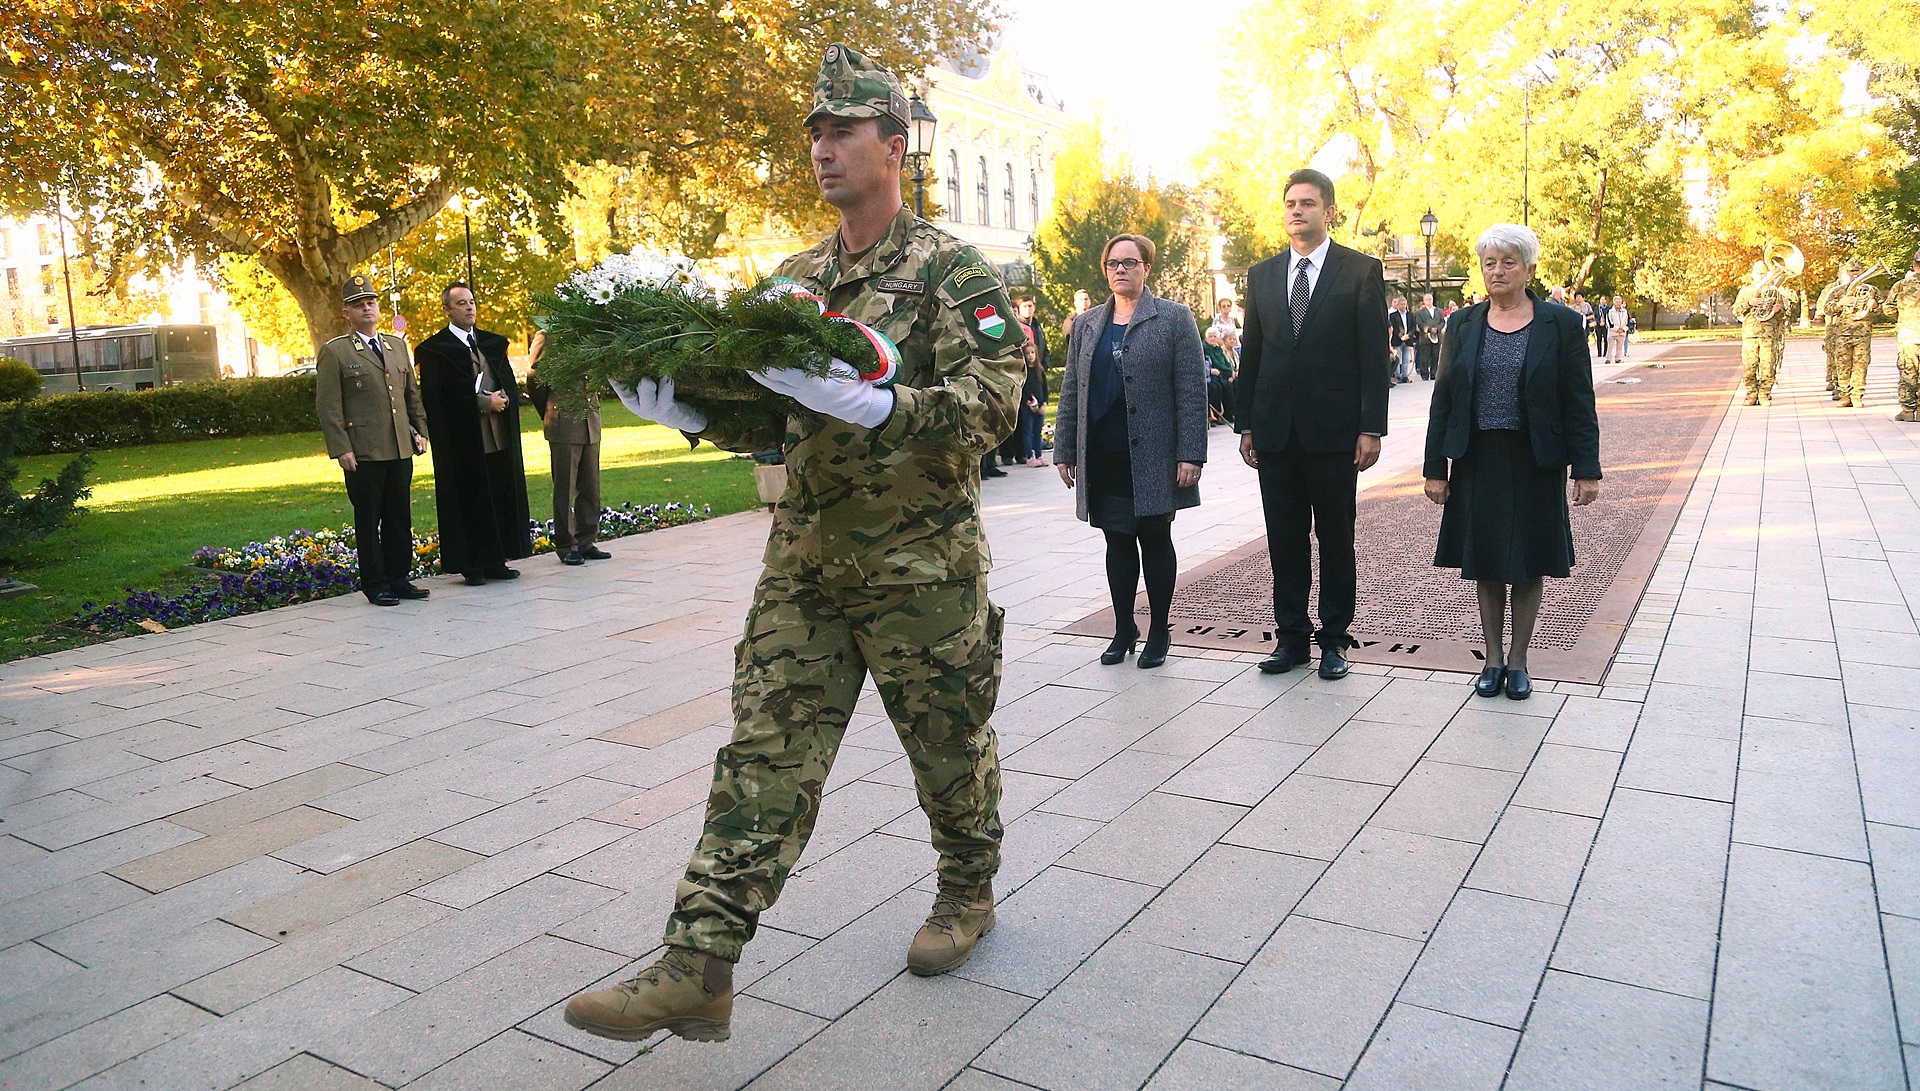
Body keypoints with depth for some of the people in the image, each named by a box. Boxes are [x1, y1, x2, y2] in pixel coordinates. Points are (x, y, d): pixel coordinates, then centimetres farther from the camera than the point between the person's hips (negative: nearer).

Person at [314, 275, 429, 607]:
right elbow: (328, 406, -5)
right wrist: (341, 450, -11)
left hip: (401, 450, 5)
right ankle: (375, 585, 10)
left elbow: (412, 393, 21)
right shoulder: (334, 352, -2)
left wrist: (420, 430, 11)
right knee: (368, 521, 3)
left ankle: (399, 579, 18)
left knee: (400, 519, 9)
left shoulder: (397, 346, 15)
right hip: (363, 454, -5)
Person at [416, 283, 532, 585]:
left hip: (499, 438, 6)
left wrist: (503, 399, -8)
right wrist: (484, 402, -15)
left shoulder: (493, 343, 15)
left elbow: (510, 385, 15)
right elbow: (437, 398, -12)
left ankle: (496, 561, 15)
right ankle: (472, 565, 6)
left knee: (501, 500, 7)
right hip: (463, 442, -6)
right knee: (469, 502, -1)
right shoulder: (434, 349, -4)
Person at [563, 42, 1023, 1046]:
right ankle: (698, 969, 2)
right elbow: (769, 417, 15)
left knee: (949, 746, 11)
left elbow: (994, 399, -18)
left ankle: (968, 891, 38)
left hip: (921, 566, -5)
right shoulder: (795, 280, 13)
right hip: (804, 560, 5)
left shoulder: (952, 270, -6)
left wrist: (874, 403, -33)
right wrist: (686, 410, -4)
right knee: (765, 753, 0)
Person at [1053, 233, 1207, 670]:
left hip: (1153, 456, -3)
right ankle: (1123, 629, 21)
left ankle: (1159, 631, 18)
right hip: (1103, 458, 4)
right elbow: (1070, 392, 15)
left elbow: (1192, 392, -5)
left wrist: (1191, 454, -12)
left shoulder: (1174, 319, 0)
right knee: (1118, 541, 9)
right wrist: (1065, 451, 10)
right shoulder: (1086, 325, 13)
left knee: (1155, 539, 5)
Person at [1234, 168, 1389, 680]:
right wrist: (1245, 424, 8)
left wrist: (1371, 428, -9)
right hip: (1275, 430, 3)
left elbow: (1374, 355, -3)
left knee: (1336, 538, 6)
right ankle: (1290, 635, 19)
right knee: (1284, 539, 8)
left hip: (1334, 429, -3)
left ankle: (1334, 638, 17)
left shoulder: (1361, 271, 0)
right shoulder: (1262, 274, 12)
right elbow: (1251, 354, 12)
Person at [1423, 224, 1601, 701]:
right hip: (1478, 461, 2)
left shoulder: (1561, 322, -2)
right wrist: (1435, 467, 1)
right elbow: (1443, 400, 5)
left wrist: (1586, 469, -8)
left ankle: (1517, 660, 19)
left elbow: (1579, 402, -3)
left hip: (1535, 463, -2)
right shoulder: (1463, 325, 4)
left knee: (1528, 563, 6)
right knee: (1485, 563, 9)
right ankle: (1493, 658, 21)